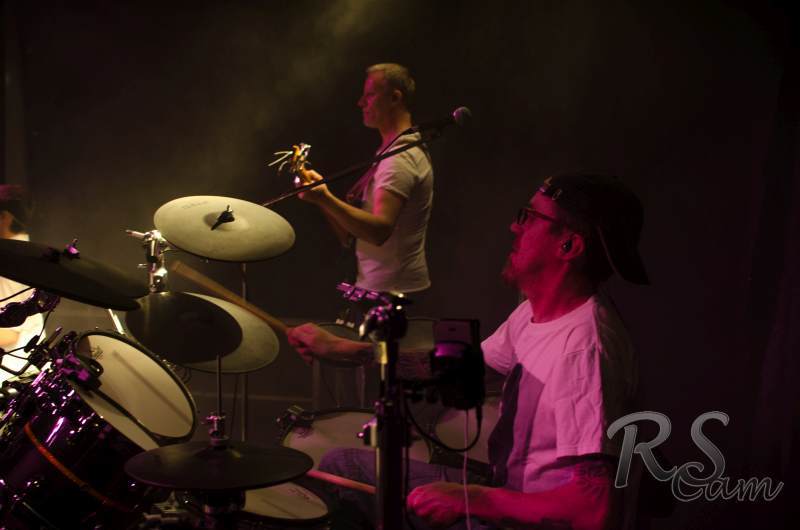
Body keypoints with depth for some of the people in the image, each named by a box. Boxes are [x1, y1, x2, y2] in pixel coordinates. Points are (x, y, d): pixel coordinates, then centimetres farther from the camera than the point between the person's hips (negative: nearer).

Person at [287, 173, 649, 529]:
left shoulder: (583, 349, -30)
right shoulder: (537, 312, 0)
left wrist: (469, 499, -27)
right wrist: (340, 348, 10)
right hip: (505, 491, 9)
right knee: (339, 464, 13)